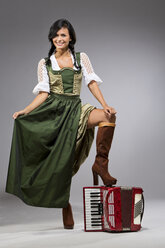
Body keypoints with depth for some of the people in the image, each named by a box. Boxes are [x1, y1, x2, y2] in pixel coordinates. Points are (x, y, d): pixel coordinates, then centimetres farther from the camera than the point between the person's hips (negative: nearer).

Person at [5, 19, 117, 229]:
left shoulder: (81, 58, 11)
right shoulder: (45, 63, 9)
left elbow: (92, 83, 4)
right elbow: (43, 94, 4)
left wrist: (105, 105, -10)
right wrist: (25, 111, -9)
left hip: (75, 109, 1)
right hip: (53, 111, -1)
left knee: (108, 116, -28)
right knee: (61, 163, -3)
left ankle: (100, 164, -21)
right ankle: (66, 212, 9)